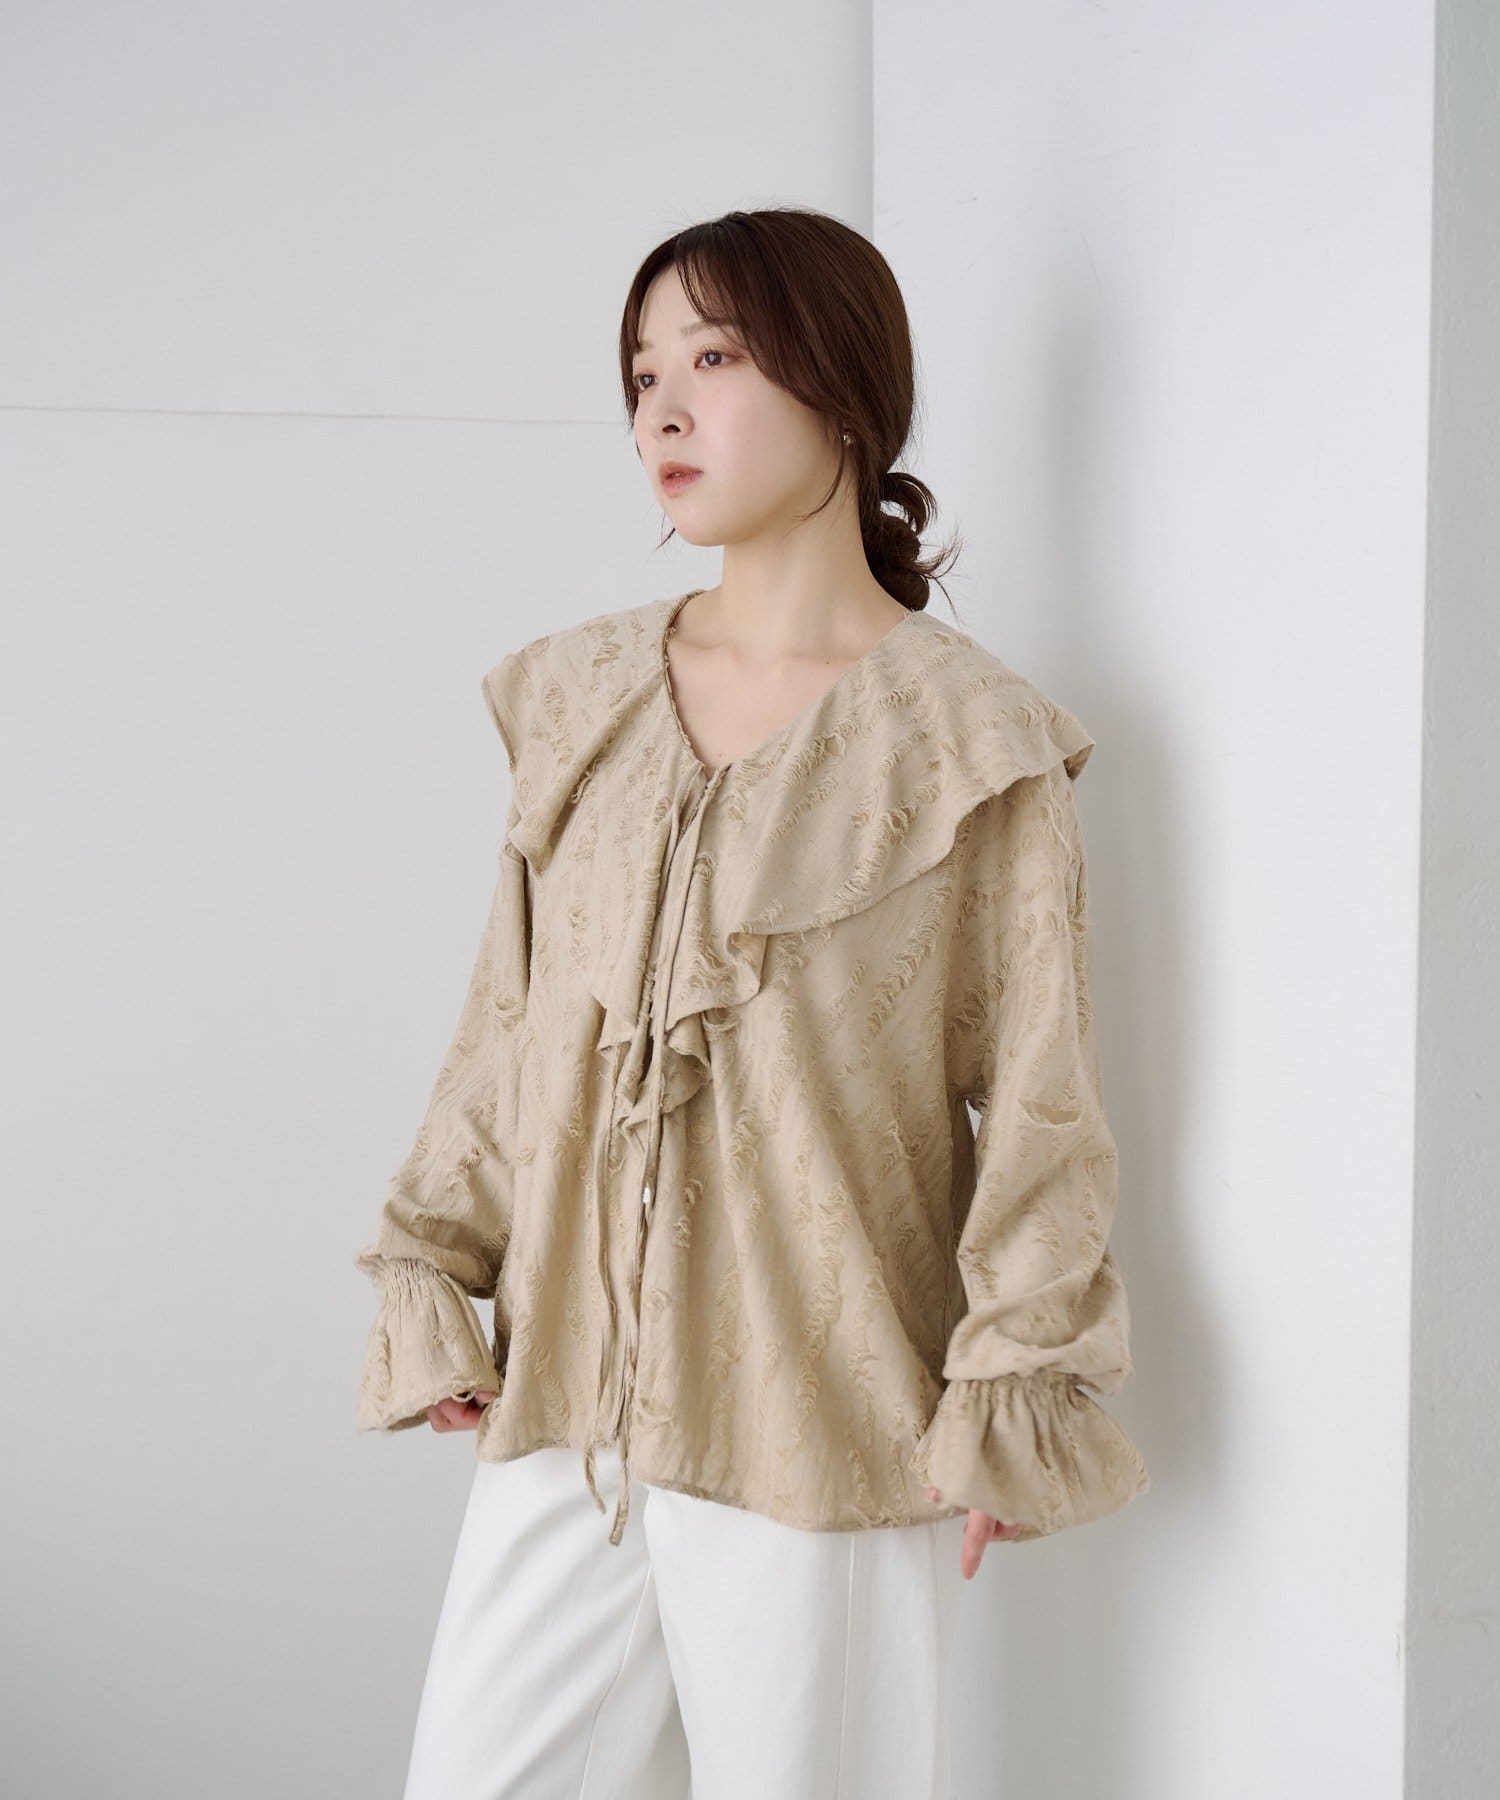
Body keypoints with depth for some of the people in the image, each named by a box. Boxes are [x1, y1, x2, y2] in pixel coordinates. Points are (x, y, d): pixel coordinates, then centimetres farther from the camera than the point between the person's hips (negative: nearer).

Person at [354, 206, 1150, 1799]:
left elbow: (1038, 1101, -4)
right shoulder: (578, 697, 8)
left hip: (822, 1424, -4)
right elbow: (503, 1025, 13)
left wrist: (1012, 1393, -5)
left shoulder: (969, 739, -6)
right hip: (564, 1397, 5)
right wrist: (431, 1277, 8)